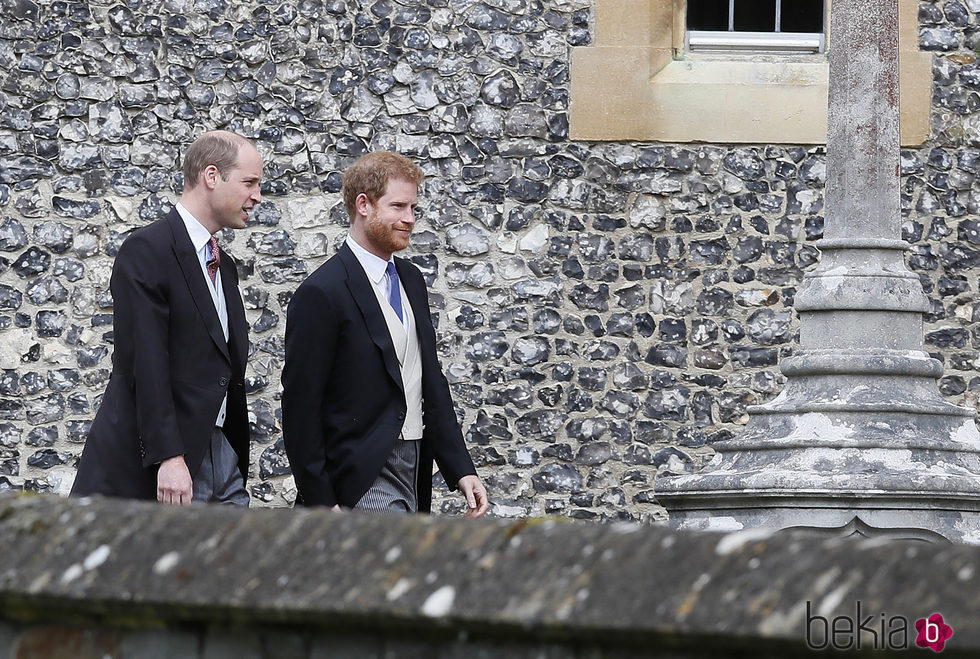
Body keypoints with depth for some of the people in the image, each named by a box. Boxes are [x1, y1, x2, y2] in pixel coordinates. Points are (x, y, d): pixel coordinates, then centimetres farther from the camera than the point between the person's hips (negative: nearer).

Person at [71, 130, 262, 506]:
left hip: (221, 457, 8)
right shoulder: (147, 252, -9)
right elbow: (145, 364, -17)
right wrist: (168, 458, -23)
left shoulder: (223, 266, 19)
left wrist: (237, 458, 18)